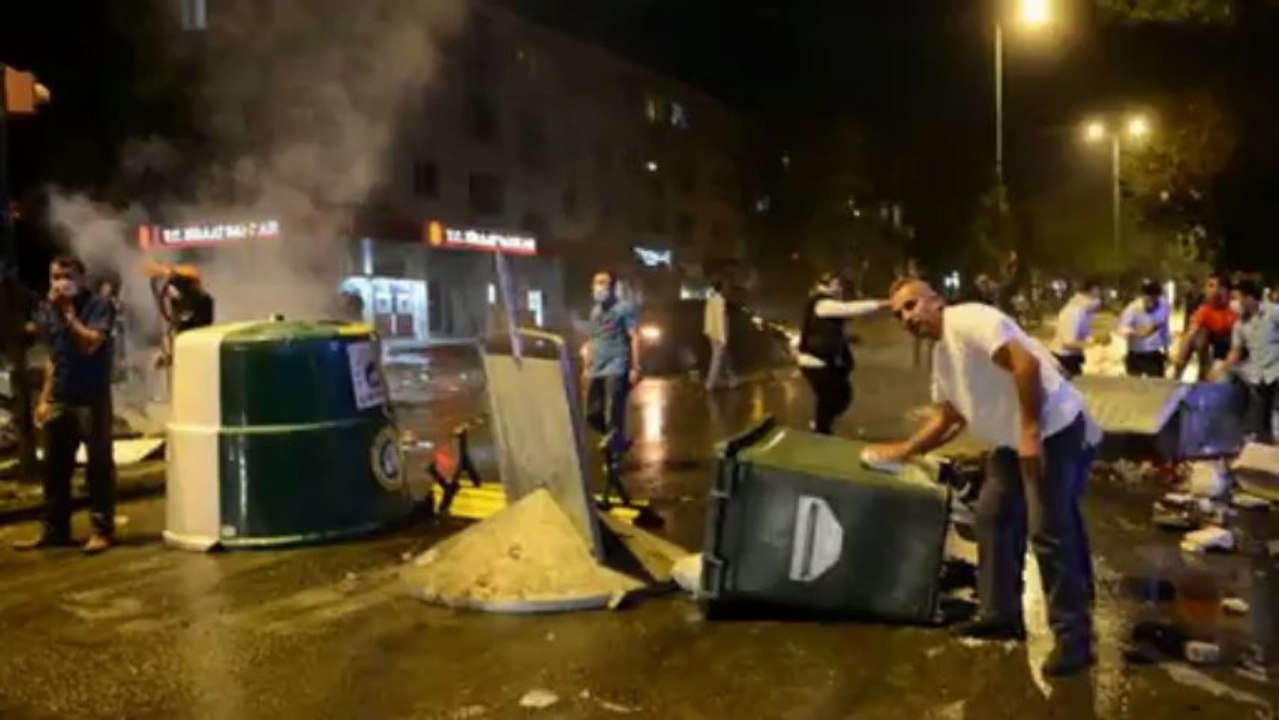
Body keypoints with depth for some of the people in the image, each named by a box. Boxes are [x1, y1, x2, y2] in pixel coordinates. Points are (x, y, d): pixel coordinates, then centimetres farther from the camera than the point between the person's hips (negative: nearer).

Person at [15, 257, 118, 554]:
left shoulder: (98, 305, -8)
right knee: (54, 466, 11)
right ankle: (53, 529, 21)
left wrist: (68, 312, -18)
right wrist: (44, 397, 15)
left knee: (99, 465, 1)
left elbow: (90, 344, -20)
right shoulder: (47, 309, 10)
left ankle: (102, 529, 7)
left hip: (92, 398, -6)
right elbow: (52, 356, 16)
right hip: (59, 400, 6)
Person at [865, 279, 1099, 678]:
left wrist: (1030, 431, -24)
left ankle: (1074, 638, 1)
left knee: (1049, 533, -10)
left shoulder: (969, 320, -14)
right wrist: (901, 451, 25)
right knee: (993, 518, 14)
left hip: (1056, 430, -10)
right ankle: (1001, 615, 26)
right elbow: (946, 419, 26)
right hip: (1013, 441, 10)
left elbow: (1026, 363, -24)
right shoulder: (941, 355, 16)